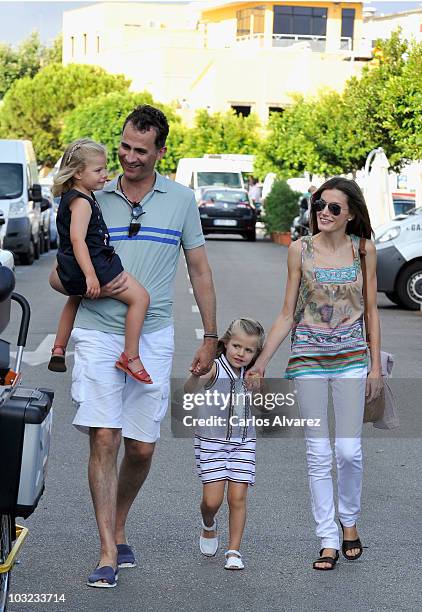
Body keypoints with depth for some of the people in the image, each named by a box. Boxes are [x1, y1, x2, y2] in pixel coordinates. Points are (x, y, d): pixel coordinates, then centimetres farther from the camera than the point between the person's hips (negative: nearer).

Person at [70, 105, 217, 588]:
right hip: (98, 334, -1)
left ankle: (119, 529, 28)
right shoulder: (93, 199, 4)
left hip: (153, 338, 1)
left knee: (142, 449, 5)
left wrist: (210, 338, 10)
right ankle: (108, 553, -6)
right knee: (104, 438, -10)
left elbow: (199, 270, 12)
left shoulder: (181, 200, 6)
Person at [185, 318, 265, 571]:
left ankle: (234, 551, 7)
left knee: (238, 498, -3)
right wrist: (197, 374, -48)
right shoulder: (215, 368, -11)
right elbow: (190, 391, -29)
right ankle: (209, 526, 29)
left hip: (243, 444, 4)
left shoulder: (250, 375, 6)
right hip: (212, 442, -3)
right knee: (212, 500, -5)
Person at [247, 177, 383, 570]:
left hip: (350, 354, 0)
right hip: (308, 355, 0)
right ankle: (328, 541, 8)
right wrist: (261, 361, -1)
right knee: (318, 452, 0)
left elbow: (370, 310, 7)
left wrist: (375, 364, 4)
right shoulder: (300, 250, 0)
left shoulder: (363, 249, 1)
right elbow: (288, 315, 3)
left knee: (348, 449, -5)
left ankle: (349, 521, 21)